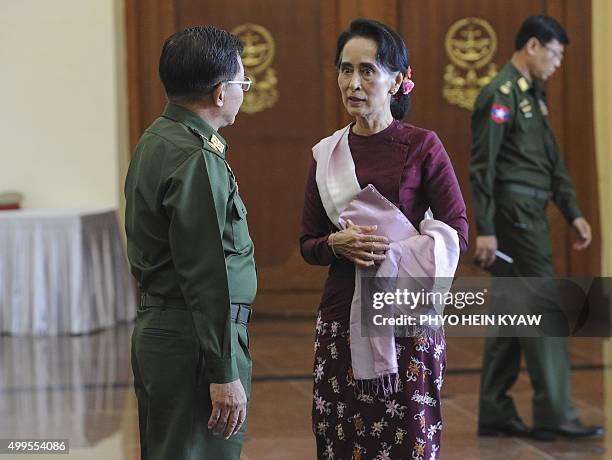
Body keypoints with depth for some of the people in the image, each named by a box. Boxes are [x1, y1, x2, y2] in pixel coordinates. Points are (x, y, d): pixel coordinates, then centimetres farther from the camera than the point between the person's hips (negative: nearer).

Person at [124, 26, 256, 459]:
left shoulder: (155, 140, 13)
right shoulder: (197, 159, -18)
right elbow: (208, 277, -21)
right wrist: (225, 374, -20)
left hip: (156, 323, 10)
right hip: (192, 338, -10)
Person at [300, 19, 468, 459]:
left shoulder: (422, 145, -3)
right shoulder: (326, 153, 7)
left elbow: (457, 233, -5)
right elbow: (308, 245, 10)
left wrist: (394, 248, -18)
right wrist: (337, 244, -11)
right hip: (342, 318, 3)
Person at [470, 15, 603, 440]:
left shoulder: (534, 95, 17)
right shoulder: (501, 94, -12)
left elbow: (553, 162, 19)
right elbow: (481, 166, -17)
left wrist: (573, 213, 12)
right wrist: (484, 230, -20)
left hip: (532, 214, 10)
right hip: (515, 212, -9)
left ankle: (495, 414, 16)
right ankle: (555, 416, -7)